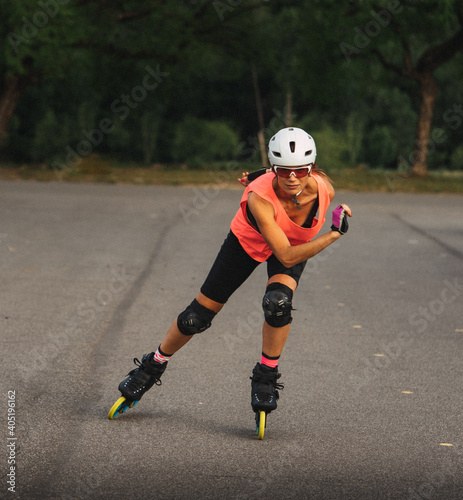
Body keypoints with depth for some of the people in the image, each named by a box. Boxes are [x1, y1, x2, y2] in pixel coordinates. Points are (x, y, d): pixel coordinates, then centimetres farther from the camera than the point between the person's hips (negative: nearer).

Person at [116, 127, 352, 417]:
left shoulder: (324, 189, -31)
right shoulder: (259, 197, -41)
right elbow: (286, 256, -40)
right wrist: (334, 234, -45)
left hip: (297, 242, 2)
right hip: (248, 241, -1)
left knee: (278, 301, -29)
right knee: (198, 315, 2)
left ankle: (266, 377, -7)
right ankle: (155, 364, 28)